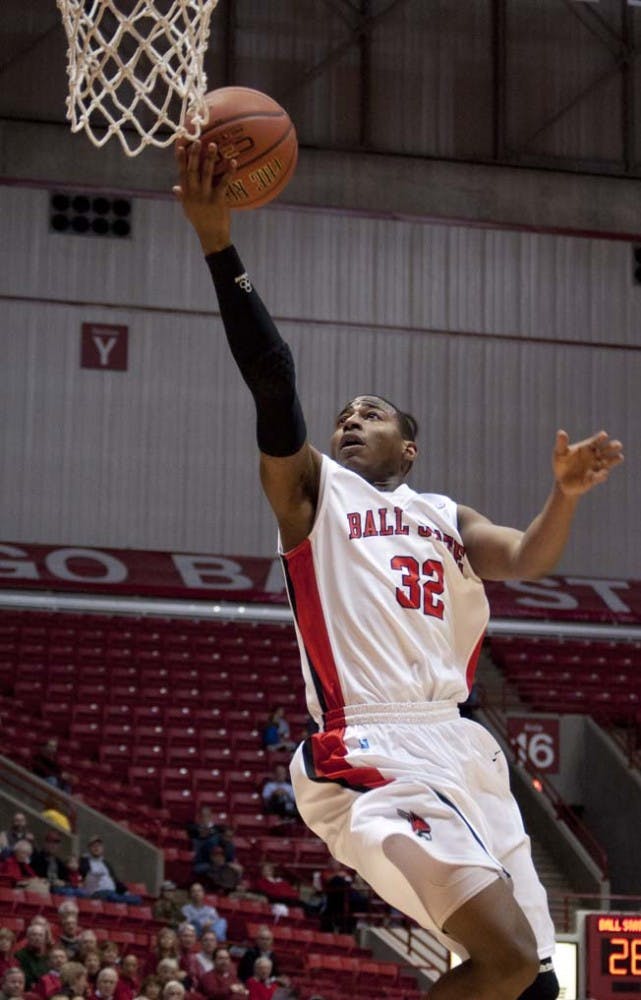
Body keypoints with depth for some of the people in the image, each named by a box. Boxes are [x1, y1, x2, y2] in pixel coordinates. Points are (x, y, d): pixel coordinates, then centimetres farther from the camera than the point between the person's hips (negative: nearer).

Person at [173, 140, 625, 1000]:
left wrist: (567, 494, -16)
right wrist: (218, 242, -15)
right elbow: (273, 381, -5)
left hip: (465, 757, 7)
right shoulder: (314, 489, 10)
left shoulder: (446, 517, 23)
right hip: (374, 762, -6)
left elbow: (527, 560, 4)